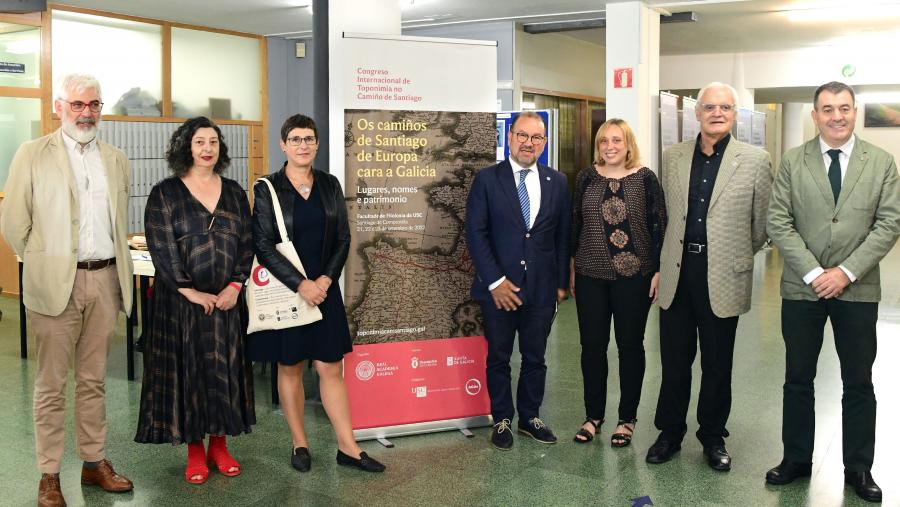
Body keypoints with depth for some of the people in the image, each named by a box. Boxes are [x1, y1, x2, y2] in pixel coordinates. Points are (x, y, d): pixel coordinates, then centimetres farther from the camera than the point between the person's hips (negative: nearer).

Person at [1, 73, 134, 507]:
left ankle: (94, 463, 24)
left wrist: (115, 267, 13)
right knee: (51, 384, 4)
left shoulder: (116, 159, 11)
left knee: (93, 380, 13)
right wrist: (41, 263, 4)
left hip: (105, 280, 4)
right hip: (56, 283, -3)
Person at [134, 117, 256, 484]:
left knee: (224, 369, 7)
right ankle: (194, 450, 14)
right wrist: (190, 292, -15)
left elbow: (246, 243, 6)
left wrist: (235, 286, -7)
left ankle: (219, 444, 20)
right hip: (181, 300, -3)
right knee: (186, 368, 2)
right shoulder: (165, 193, -2)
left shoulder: (234, 192, 8)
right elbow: (161, 248, -9)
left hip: (226, 299, 3)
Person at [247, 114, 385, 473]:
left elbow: (343, 238, 6)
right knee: (290, 369, 7)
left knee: (331, 368, 4)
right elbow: (263, 245, -9)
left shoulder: (330, 185, 7)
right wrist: (300, 284, -15)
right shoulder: (267, 189, -3)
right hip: (285, 290, -2)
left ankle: (347, 447, 9)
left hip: (324, 288, 3)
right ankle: (300, 444, 19)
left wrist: (326, 279, -8)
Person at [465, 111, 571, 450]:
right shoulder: (487, 179, -2)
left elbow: (563, 235, 8)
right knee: (498, 357, 9)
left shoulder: (557, 182, 6)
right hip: (499, 287, -2)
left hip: (542, 287, 2)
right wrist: (495, 281, -12)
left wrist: (562, 282, 4)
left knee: (535, 357, 12)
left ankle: (530, 417, 28)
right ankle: (502, 420, 24)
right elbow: (475, 233, -6)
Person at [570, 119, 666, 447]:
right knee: (592, 345, 8)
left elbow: (658, 226, -3)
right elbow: (575, 223, 8)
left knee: (630, 346, 9)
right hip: (591, 275, 2)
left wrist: (657, 271, -5)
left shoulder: (645, 179, -4)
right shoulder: (586, 177, 3)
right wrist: (572, 268, 8)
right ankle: (593, 415, 23)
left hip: (634, 276, -2)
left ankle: (627, 418, 21)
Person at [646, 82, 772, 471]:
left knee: (717, 364, 10)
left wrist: (738, 255, 10)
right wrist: (670, 257, 12)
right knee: (674, 359, 10)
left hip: (722, 277, -2)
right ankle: (670, 432, 26)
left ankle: (713, 437, 27)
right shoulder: (672, 157, 6)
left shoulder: (755, 160, -3)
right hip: (677, 274, 2)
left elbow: (762, 223, 4)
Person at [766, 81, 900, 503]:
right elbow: (779, 223, -5)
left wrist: (846, 272, -14)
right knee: (798, 380, 9)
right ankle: (797, 459, 24)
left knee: (858, 384, 9)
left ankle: (858, 468, 23)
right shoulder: (792, 161, 0)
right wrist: (814, 273, -14)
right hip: (802, 288, 0)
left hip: (858, 290, 0)